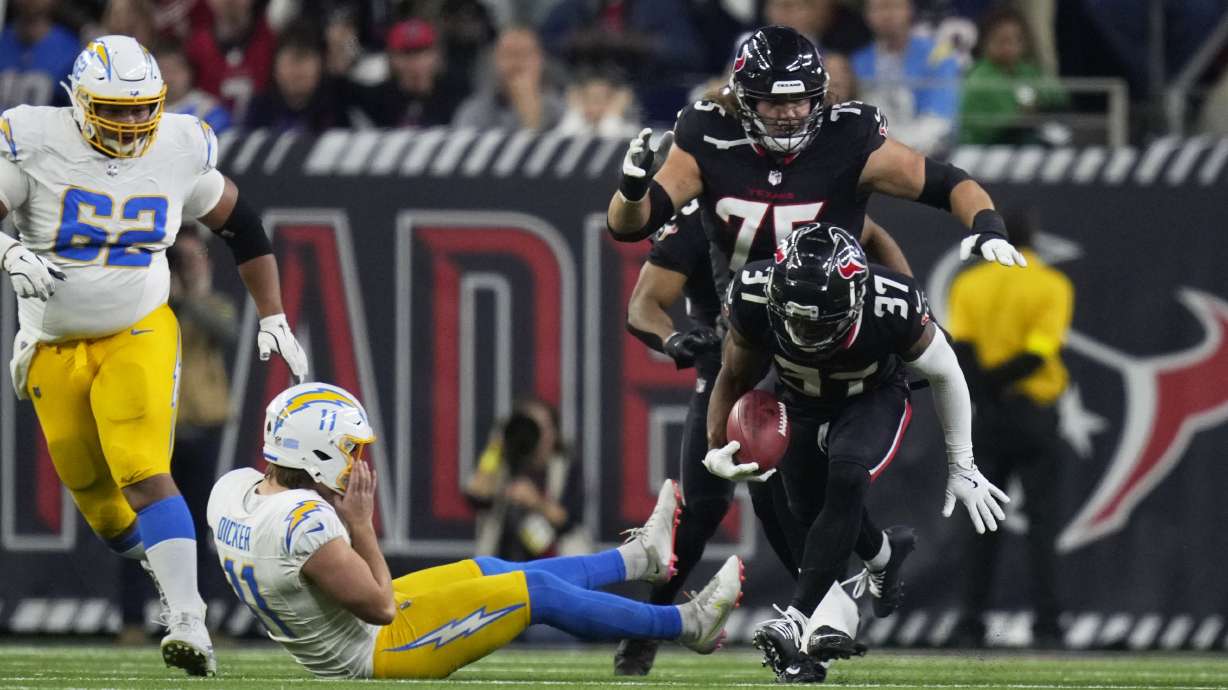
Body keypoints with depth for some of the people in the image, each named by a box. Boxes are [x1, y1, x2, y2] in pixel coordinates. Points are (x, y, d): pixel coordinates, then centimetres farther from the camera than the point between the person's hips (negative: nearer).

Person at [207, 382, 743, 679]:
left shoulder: (232, 491, -10)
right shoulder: (306, 524, -37)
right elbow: (380, 607, -26)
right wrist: (360, 526, -21)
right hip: (374, 656, -9)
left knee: (493, 573, 24)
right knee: (538, 591, 0)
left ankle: (642, 556, 45)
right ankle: (688, 624, 18)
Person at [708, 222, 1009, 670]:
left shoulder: (893, 309, -37)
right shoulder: (754, 298, -32)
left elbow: (944, 374, -15)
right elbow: (735, 378, -11)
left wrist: (962, 467, -6)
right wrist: (717, 451, -26)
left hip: (873, 399, -4)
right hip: (799, 400, 4)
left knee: (847, 477, -28)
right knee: (808, 512, -1)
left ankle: (800, 617, -27)